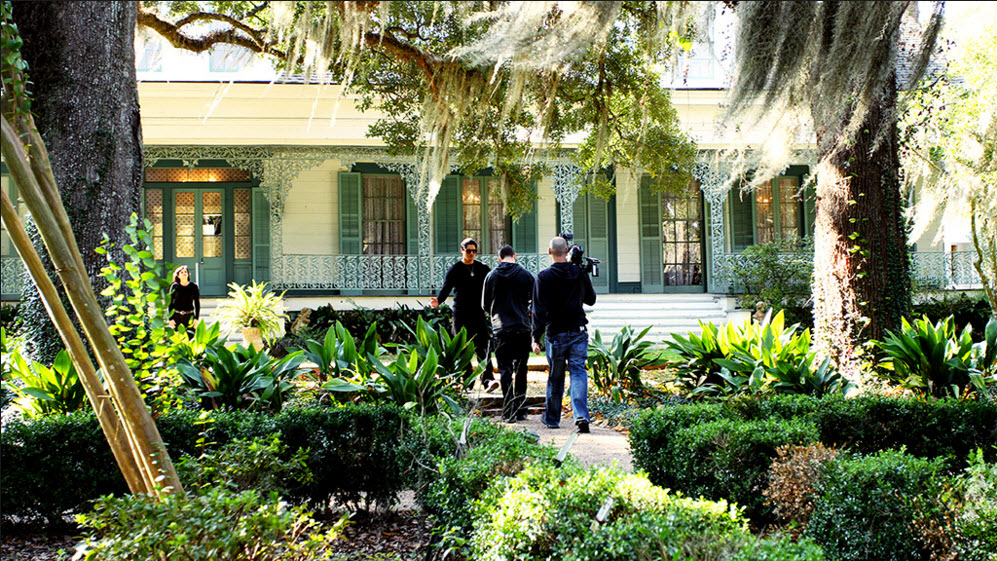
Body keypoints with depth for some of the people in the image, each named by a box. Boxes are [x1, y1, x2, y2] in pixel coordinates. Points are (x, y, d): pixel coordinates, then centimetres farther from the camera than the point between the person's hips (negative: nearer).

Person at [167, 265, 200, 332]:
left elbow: (197, 303, 7)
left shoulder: (193, 286, 3)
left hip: (189, 316, 0)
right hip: (176, 316, 0)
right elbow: (170, 303, 4)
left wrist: (196, 318, 1)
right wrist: (170, 318, -1)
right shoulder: (174, 286, 1)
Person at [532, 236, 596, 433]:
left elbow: (539, 310, -11)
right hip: (578, 332, 1)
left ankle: (552, 418, 24)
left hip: (556, 335, -1)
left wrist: (536, 337, -8)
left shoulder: (544, 277, -9)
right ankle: (581, 415, -17)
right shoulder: (579, 273, 1)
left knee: (555, 378, 11)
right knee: (578, 372, 0)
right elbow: (591, 299, 15)